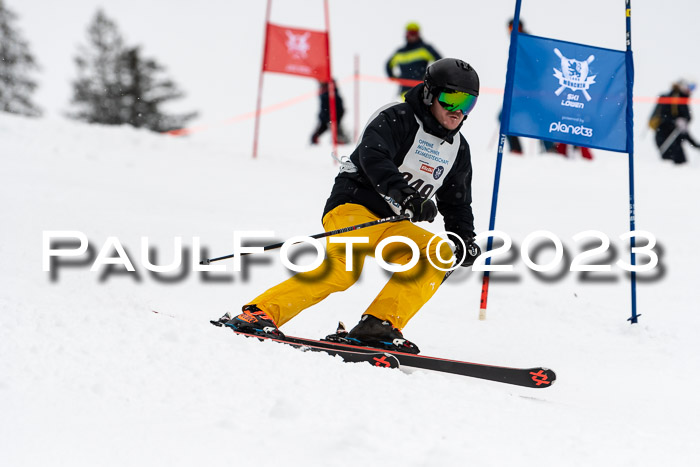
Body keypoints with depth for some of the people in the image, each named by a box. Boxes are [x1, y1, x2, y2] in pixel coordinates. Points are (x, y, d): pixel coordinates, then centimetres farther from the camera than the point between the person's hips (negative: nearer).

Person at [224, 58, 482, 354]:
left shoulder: (458, 149, 16)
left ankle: (377, 325, -24)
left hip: (391, 225, 7)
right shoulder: (396, 119, -6)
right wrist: (403, 194, -40)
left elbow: (457, 203, 26)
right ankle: (261, 312, -31)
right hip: (354, 207, -7)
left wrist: (465, 238, 7)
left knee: (439, 253, -17)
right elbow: (373, 157, -25)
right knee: (344, 268, -32)